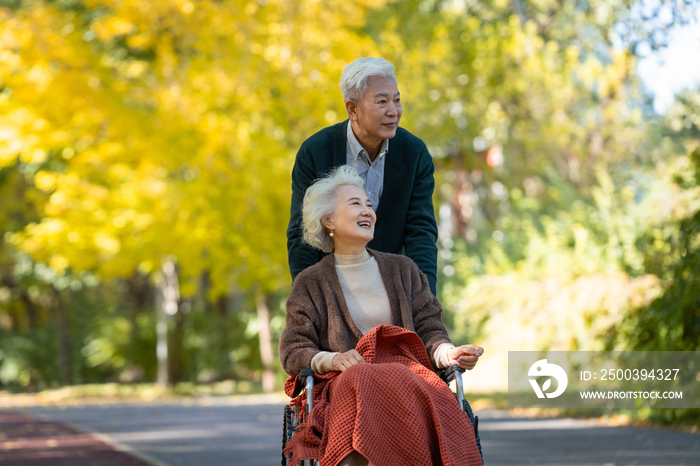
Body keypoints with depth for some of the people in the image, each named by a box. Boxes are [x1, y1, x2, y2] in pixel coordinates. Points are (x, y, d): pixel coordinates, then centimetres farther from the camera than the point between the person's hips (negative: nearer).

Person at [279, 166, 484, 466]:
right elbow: (293, 351, 8)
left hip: (406, 371, 2)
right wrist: (332, 360, -14)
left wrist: (448, 353, -8)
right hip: (345, 382, -2)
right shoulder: (310, 283, 16)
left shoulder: (402, 270, 23)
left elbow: (429, 331, 16)